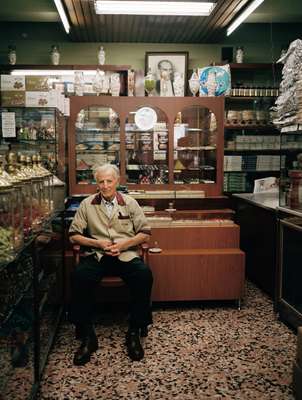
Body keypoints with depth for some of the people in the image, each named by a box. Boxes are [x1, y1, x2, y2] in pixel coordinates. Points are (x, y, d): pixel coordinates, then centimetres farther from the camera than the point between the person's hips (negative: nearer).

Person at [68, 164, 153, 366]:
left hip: (127, 254, 0)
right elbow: (74, 235, 7)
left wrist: (123, 244, -8)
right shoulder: (87, 204, 9)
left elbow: (145, 233, 8)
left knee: (144, 275, -31)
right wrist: (98, 243, -8)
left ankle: (134, 333, -16)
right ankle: (87, 336, -18)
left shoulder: (130, 203, 10)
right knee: (79, 276, -31)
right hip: (97, 255, 0)